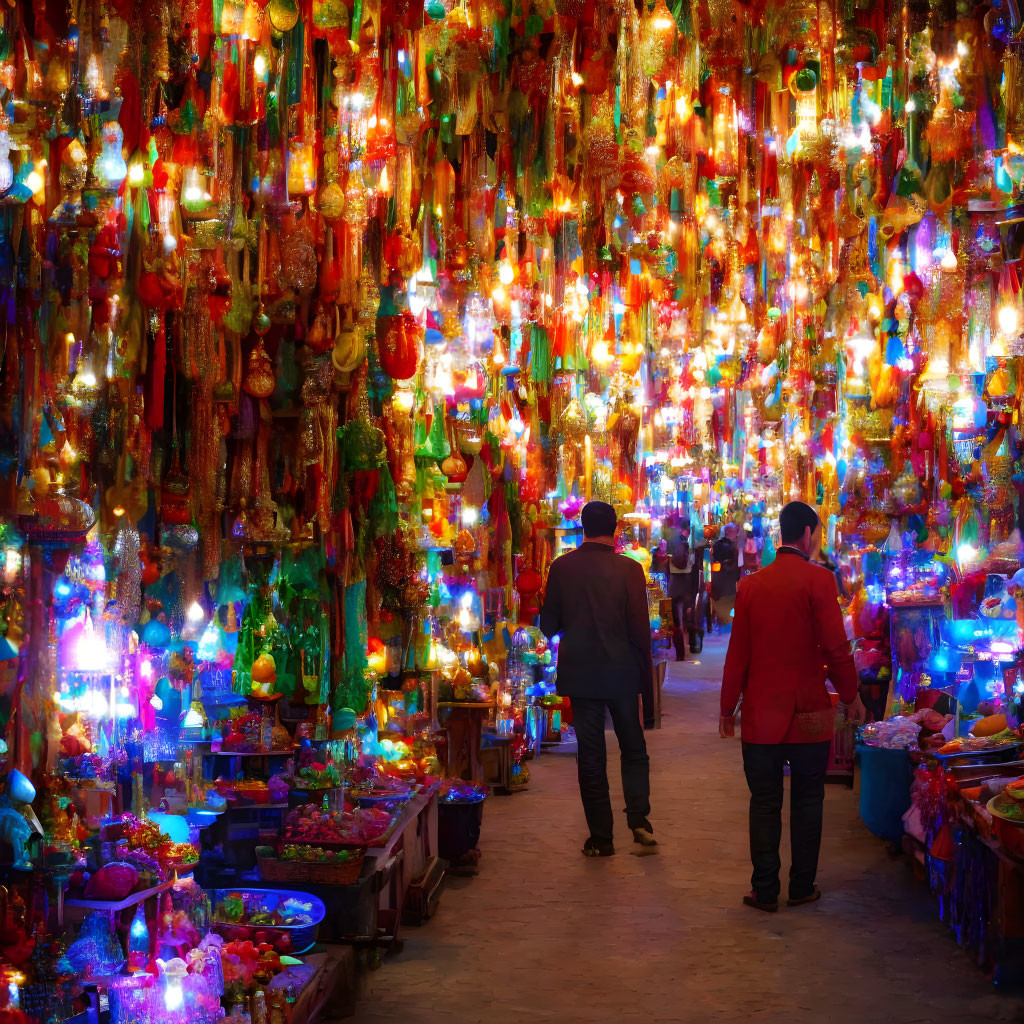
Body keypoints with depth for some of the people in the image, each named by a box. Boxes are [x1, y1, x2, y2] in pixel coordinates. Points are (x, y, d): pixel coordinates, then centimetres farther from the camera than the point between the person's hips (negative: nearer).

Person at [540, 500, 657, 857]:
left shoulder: (561, 567, -5)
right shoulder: (628, 569, -9)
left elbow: (548, 625, 1)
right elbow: (640, 631, -8)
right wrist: (647, 681, 1)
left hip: (579, 673, 1)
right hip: (621, 672, -1)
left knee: (590, 756, 8)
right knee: (634, 750, 15)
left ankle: (601, 837, 11)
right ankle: (639, 820, 1)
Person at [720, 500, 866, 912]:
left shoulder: (751, 585, 0)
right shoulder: (818, 580, -11)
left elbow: (738, 652, 3)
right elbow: (835, 647, -12)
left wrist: (728, 707, 12)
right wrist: (851, 696, 2)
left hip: (761, 714, 2)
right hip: (809, 714, -2)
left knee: (764, 804, 9)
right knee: (807, 802, 11)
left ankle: (765, 890, 12)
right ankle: (802, 887, 18)